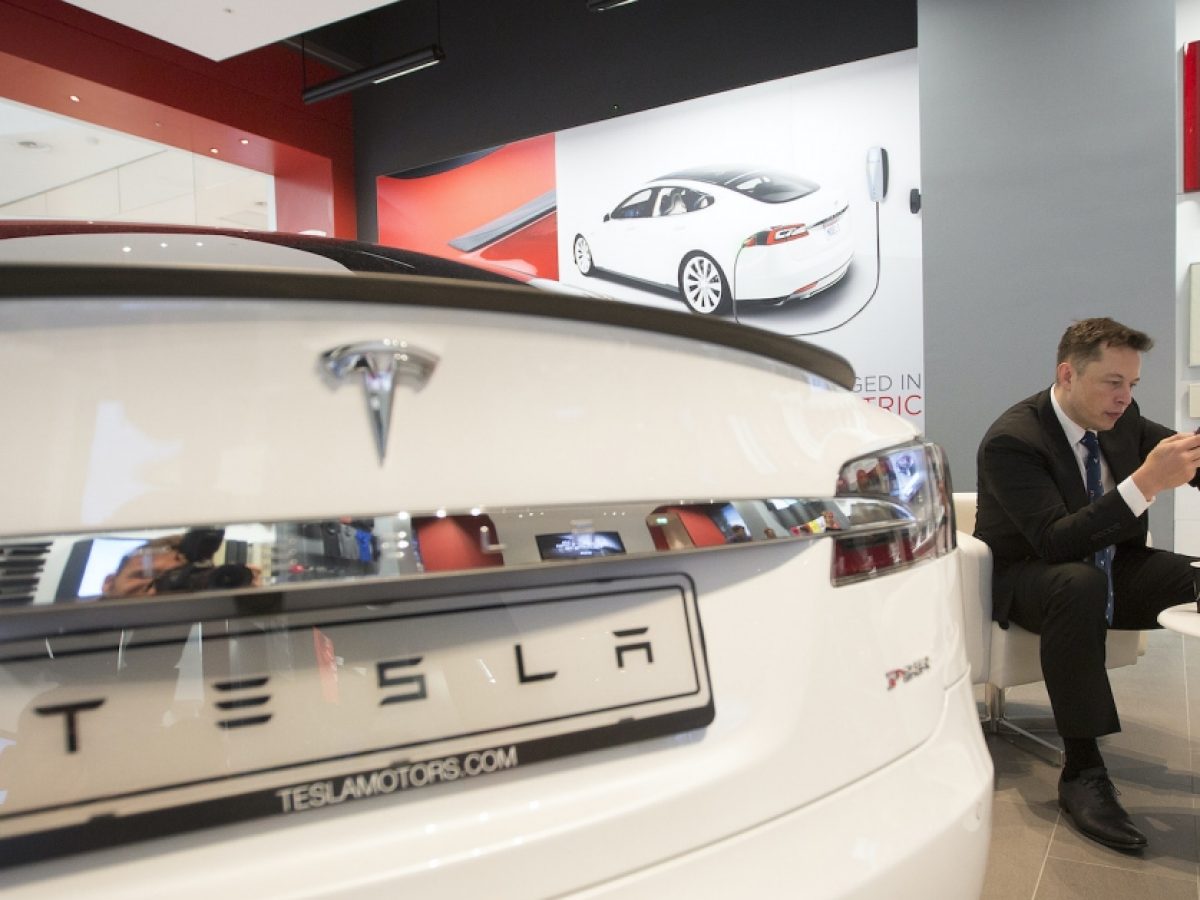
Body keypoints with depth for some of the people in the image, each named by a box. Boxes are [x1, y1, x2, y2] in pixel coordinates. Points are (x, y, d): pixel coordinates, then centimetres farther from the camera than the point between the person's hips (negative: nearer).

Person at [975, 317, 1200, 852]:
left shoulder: (1123, 418, -2)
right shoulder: (1011, 441, -23)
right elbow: (1055, 540, -31)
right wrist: (1145, 483, -39)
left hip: (1113, 570, 7)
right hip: (1027, 579, -6)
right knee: (1081, 584, -40)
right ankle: (1082, 772, -33)